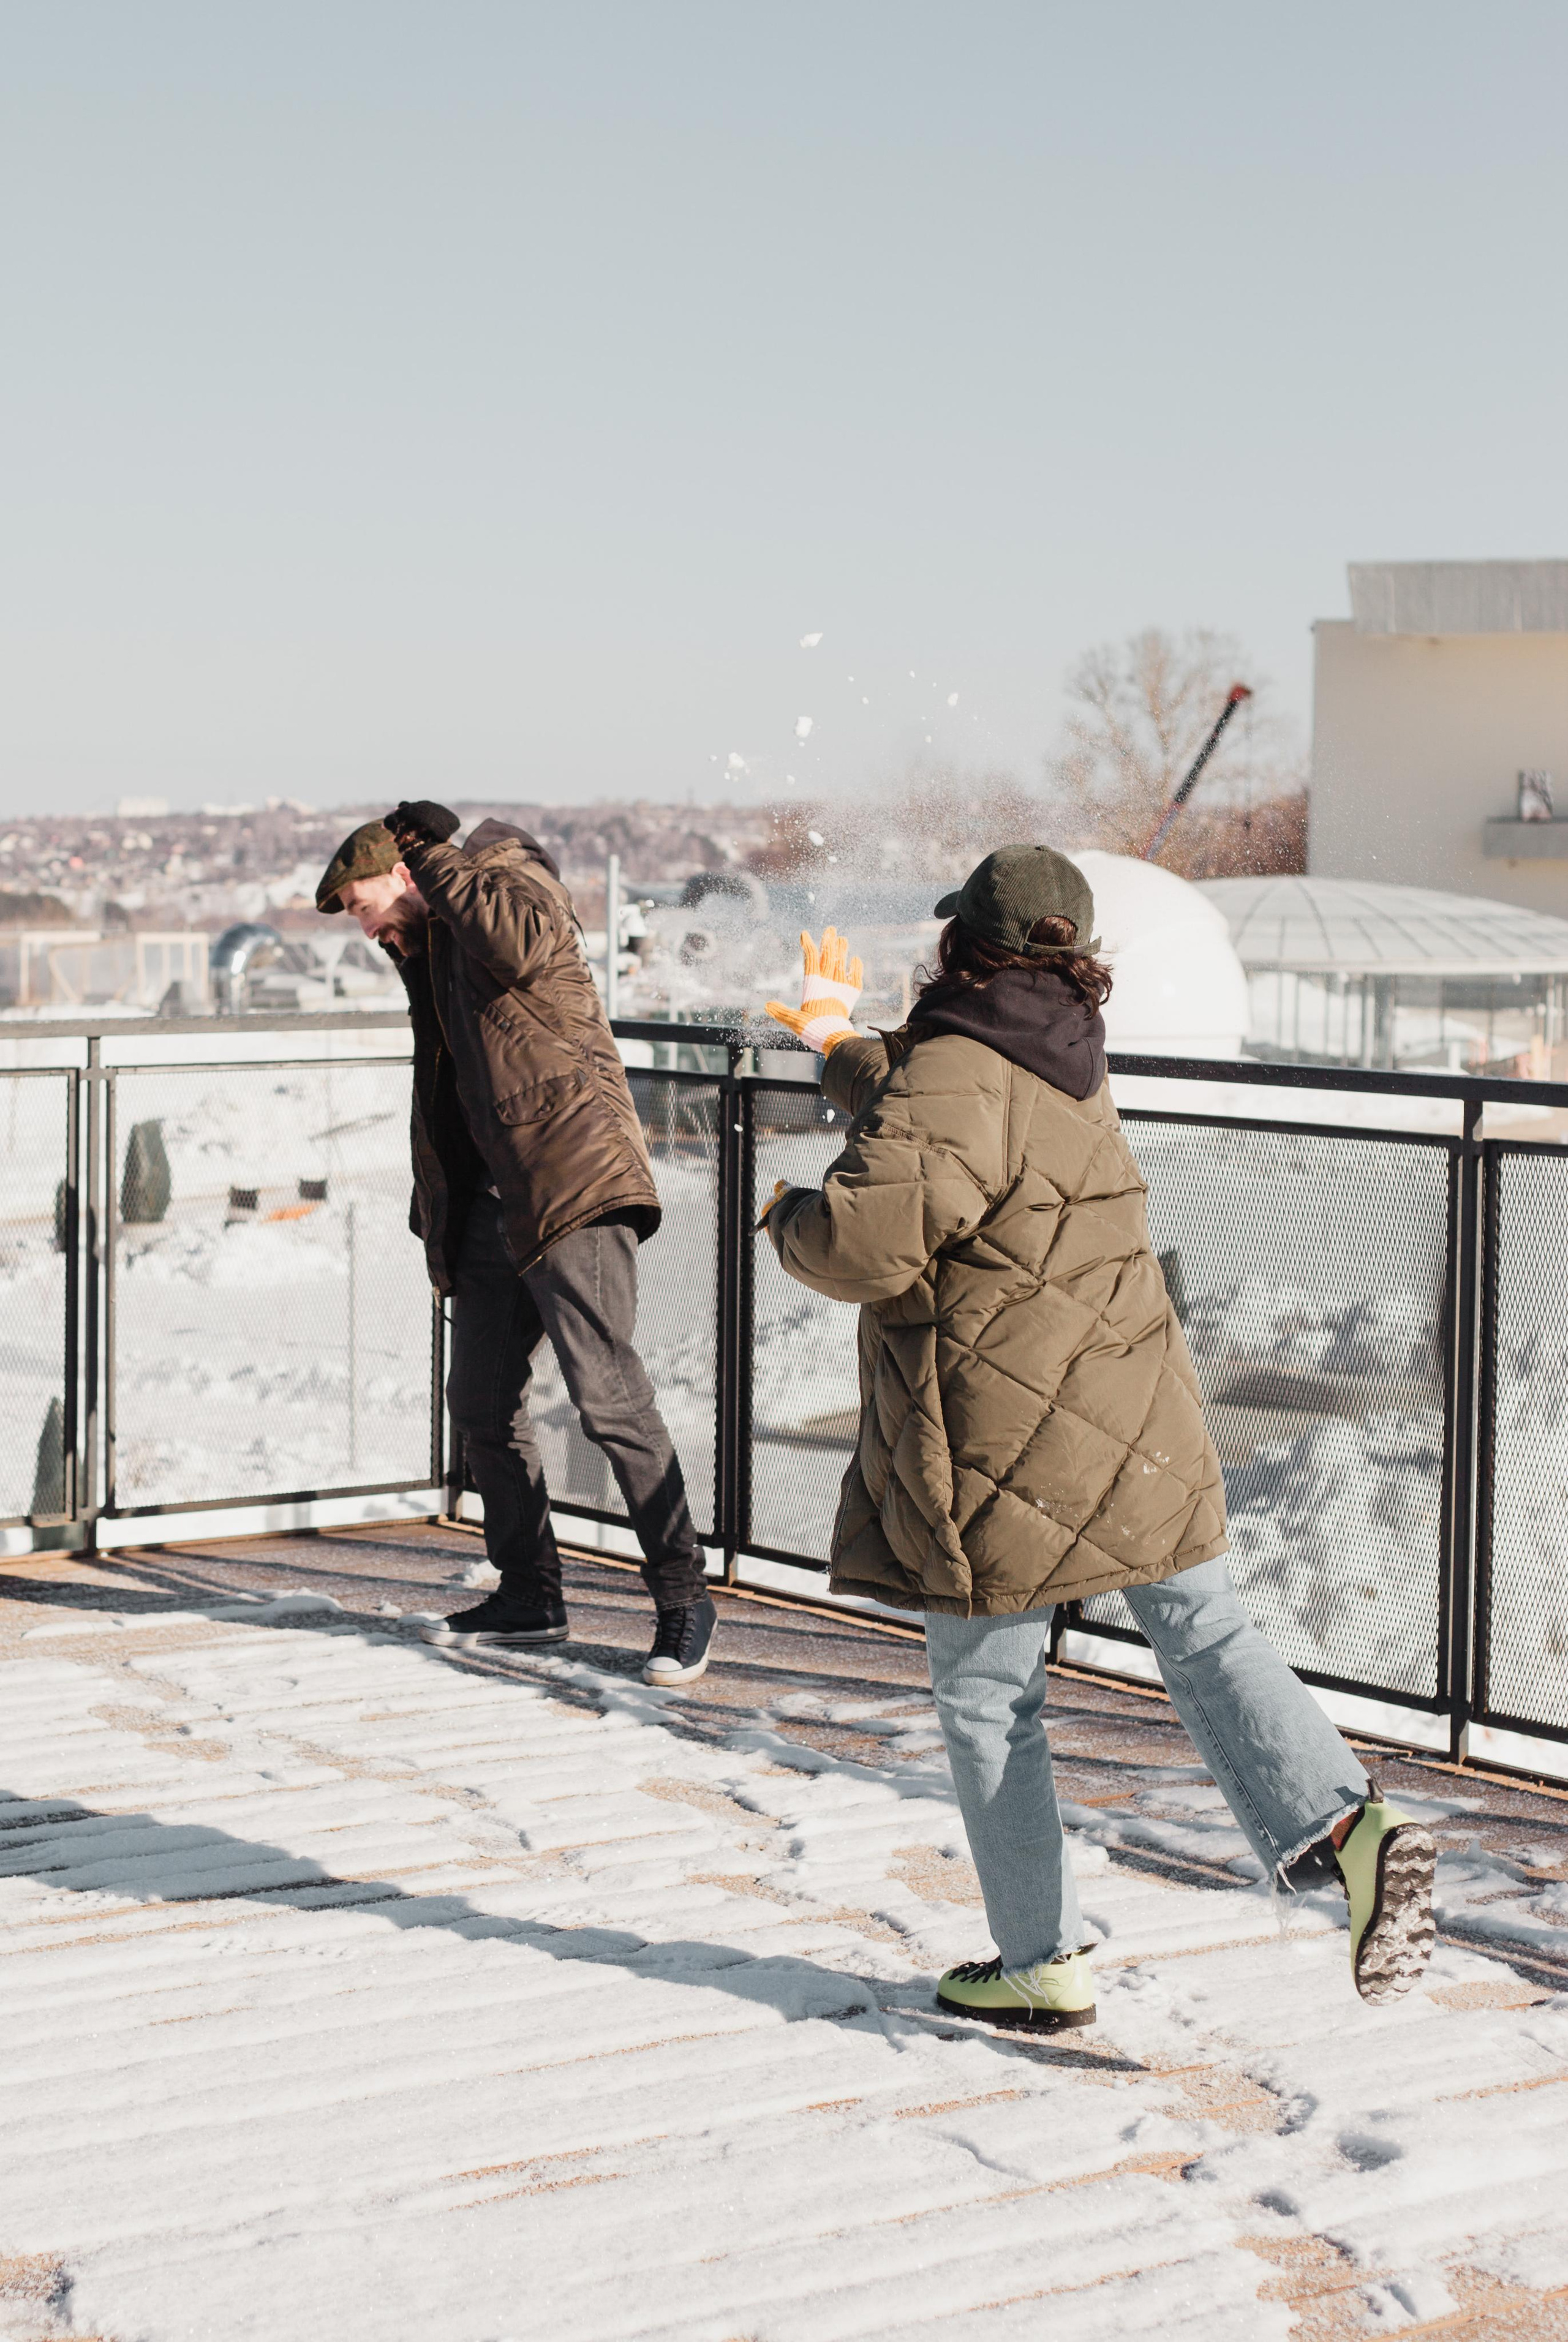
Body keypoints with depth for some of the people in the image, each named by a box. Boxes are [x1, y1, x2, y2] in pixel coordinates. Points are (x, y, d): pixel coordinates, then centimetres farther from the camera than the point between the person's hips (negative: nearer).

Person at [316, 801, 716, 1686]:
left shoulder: (513, 880, -4)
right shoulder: (430, 948, 21)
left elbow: (523, 945, -29)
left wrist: (439, 864, -14)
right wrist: (440, 1222, 23)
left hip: (572, 1183, -10)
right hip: (494, 1198, 10)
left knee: (609, 1394, -15)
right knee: (482, 1402, 12)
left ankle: (684, 1598, -9)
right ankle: (530, 1597, 24)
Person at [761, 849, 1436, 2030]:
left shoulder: (952, 1076, -16)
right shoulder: (1066, 1066, 13)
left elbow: (868, 1243, -25)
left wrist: (791, 1217, -4)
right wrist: (843, 1045, 46)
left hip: (1006, 1441, -7)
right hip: (1136, 1420, 8)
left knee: (988, 1698, 6)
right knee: (1206, 1631, 10)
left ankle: (1044, 1958, 13)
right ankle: (1347, 1823, -11)